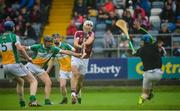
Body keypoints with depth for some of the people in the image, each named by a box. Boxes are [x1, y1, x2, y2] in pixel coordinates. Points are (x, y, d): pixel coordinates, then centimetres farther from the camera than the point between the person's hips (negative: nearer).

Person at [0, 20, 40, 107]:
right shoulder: (14, 36, -5)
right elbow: (20, 48, -19)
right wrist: (28, 58, -10)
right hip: (15, 64, -6)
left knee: (20, 82, 31)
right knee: (33, 81, -4)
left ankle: (22, 102, 28)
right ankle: (32, 100, -26)